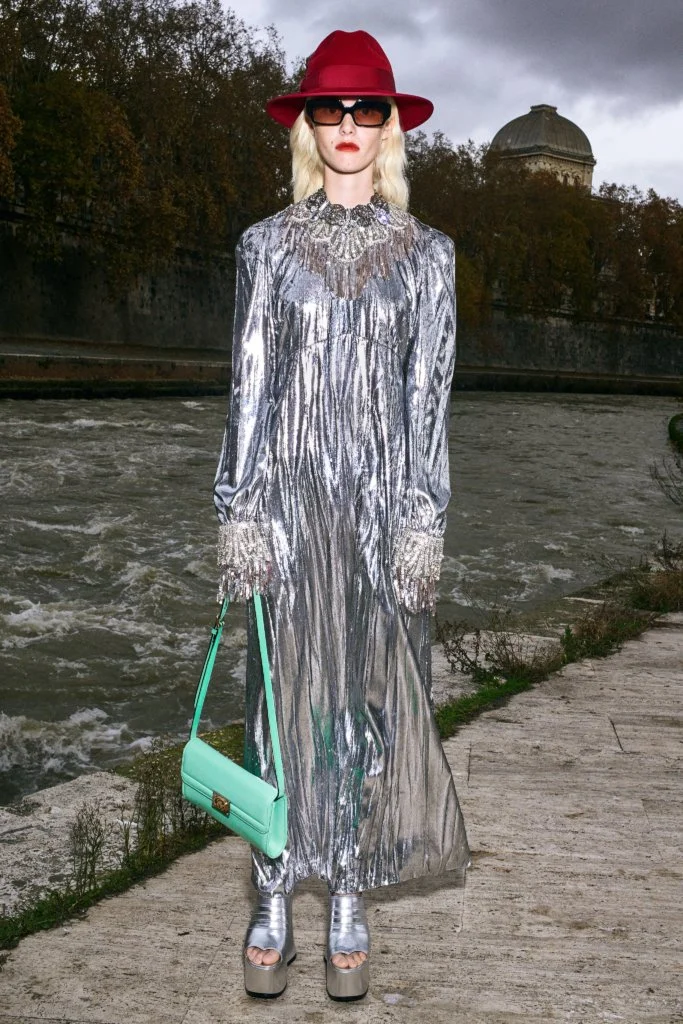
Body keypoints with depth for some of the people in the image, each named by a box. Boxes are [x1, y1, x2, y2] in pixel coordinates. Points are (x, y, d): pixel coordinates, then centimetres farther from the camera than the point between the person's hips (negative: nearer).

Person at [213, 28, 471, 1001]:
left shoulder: (426, 252, 6)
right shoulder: (268, 245, 6)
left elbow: (429, 394, 2)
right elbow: (249, 385, 3)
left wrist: (423, 523, -6)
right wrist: (240, 513, -4)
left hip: (384, 499, 0)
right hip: (291, 494, 0)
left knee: (369, 701, 5)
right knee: (286, 696, 3)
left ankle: (350, 905, 19)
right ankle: (274, 903, 17)